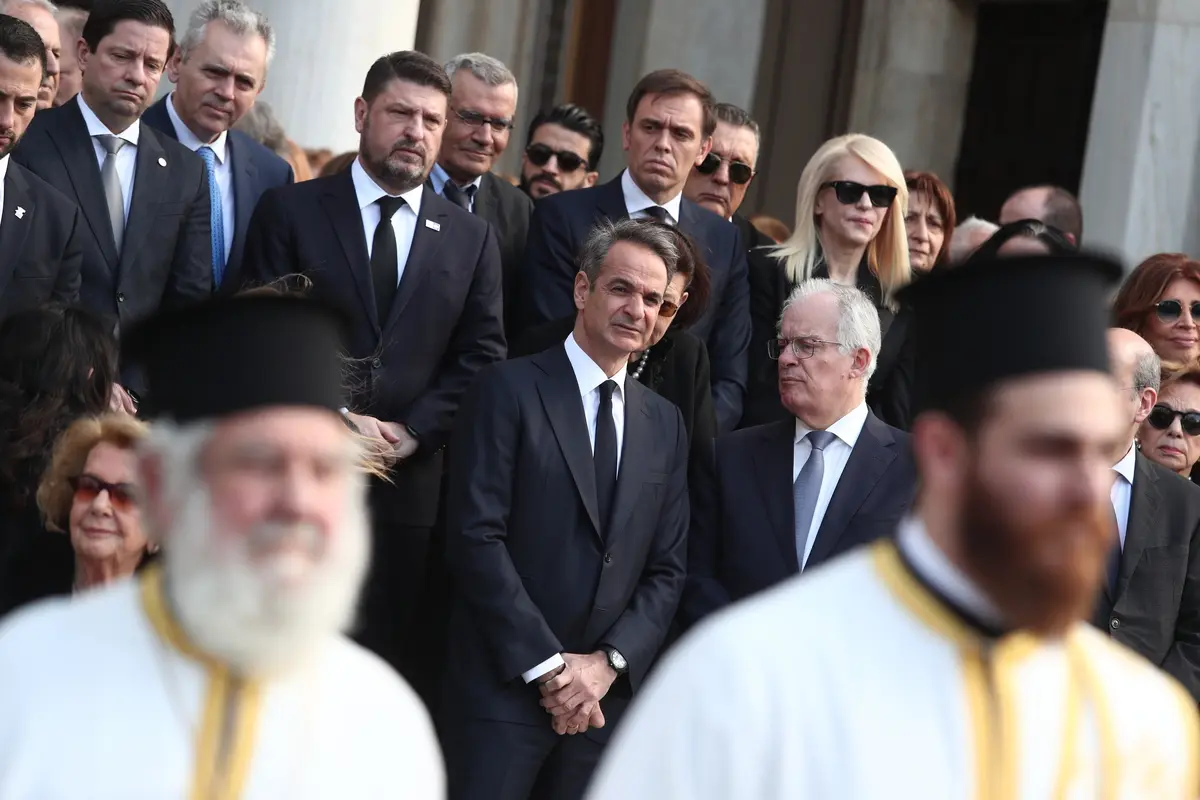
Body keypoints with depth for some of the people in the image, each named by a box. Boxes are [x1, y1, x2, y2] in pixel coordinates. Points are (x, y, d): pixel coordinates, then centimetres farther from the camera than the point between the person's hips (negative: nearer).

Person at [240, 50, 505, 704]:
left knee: (402, 665, 2)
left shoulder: (472, 239, 12)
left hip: (413, 479, 2)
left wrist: (412, 430, -7)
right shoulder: (290, 210, 4)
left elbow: (481, 356, 7)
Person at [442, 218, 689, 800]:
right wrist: (549, 665, -13)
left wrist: (608, 662, -5)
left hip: (608, 693, 4)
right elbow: (476, 538, -11)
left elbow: (667, 569, 10)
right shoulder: (508, 391, -3)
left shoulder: (665, 423, 13)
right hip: (504, 684, -4)